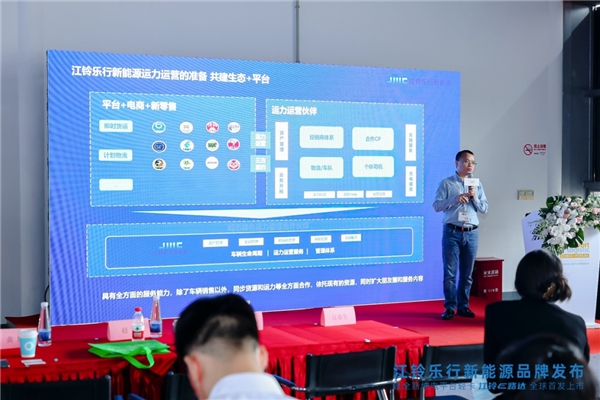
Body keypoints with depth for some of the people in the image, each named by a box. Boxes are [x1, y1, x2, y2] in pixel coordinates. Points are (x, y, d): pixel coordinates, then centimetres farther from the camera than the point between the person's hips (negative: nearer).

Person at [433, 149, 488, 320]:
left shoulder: (477, 185, 11)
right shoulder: (446, 183, 1)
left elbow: (484, 209, 10)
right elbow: (436, 205, -5)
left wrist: (475, 198, -8)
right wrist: (455, 199, -17)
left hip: (471, 233, 3)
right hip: (452, 232, -3)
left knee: (467, 273, 7)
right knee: (450, 272, -2)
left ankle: (463, 306, 14)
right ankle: (450, 307, 4)